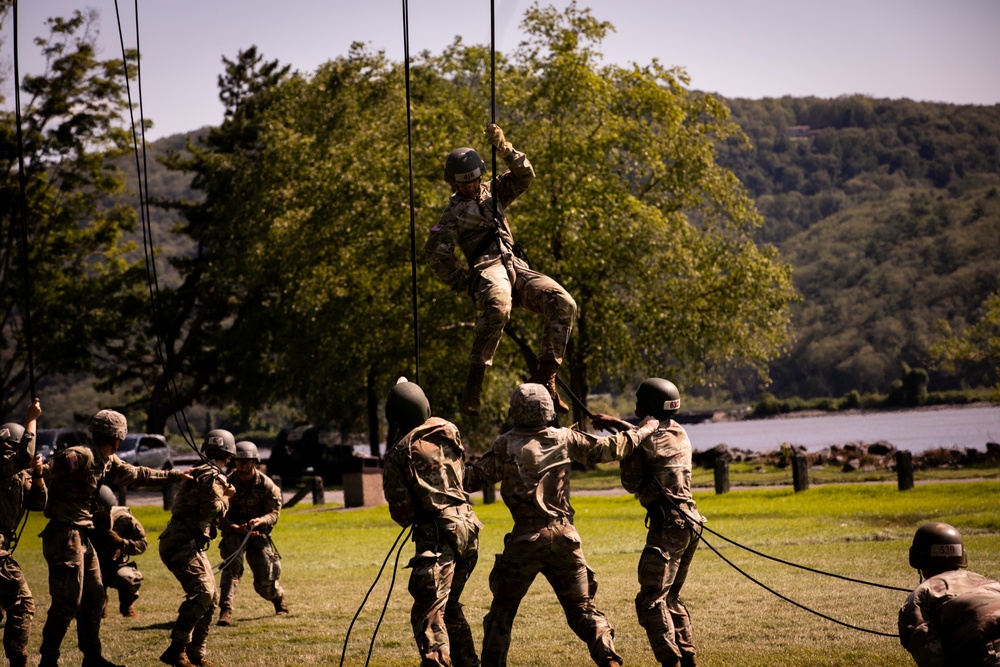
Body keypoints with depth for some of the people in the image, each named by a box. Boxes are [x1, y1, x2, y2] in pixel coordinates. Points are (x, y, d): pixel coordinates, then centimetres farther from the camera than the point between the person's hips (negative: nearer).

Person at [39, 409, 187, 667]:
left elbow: (136, 474, 28)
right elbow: (44, 472, -24)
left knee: (94, 597, 15)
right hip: (65, 534, -10)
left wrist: (175, 475, 33)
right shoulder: (80, 456, -16)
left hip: (82, 536, 10)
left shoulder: (108, 461, 13)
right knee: (68, 601, -8)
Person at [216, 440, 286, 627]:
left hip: (258, 534, 0)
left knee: (265, 582, -1)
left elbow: (274, 513, -8)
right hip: (234, 532, 0)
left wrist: (260, 521, -31)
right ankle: (225, 611, -31)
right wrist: (236, 528, -31)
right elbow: (220, 516, -12)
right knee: (232, 565, -29)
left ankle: (279, 598, 35)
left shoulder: (266, 485, -10)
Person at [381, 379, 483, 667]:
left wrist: (409, 518, 16)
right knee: (450, 606, 22)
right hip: (468, 526, 7)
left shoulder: (399, 454, -7)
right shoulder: (450, 432, 8)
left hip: (438, 534, -7)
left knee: (429, 614, -11)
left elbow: (401, 512, -5)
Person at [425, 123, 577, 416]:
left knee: (564, 304, -20)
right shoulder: (455, 211, 11)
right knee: (497, 307, -41)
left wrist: (504, 149, 2)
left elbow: (525, 175, 16)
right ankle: (474, 382, -33)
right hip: (487, 268, -5)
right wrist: (460, 282, -3)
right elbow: (435, 251, 4)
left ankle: (545, 376, -17)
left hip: (517, 268, 5)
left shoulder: (494, 192, 25)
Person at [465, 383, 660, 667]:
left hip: (525, 538, -2)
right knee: (582, 607, 9)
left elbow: (474, 478, -7)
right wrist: (644, 430, 23)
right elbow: (610, 448, 8)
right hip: (563, 536, 2)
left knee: (502, 608, 11)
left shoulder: (506, 445, -4)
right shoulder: (564, 439, 3)